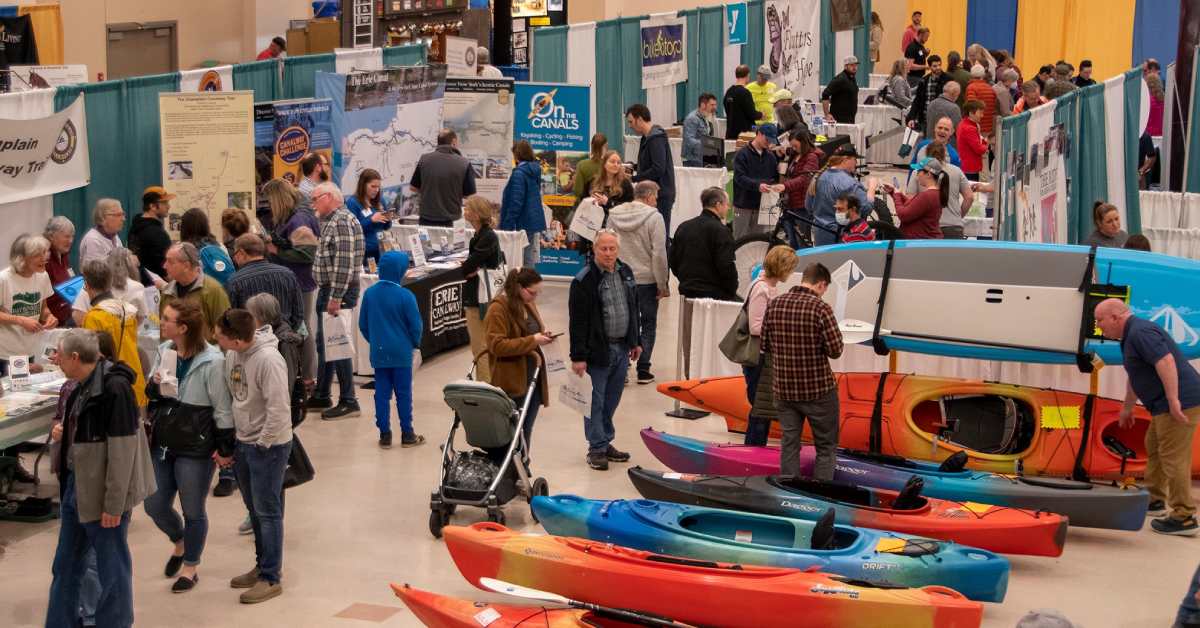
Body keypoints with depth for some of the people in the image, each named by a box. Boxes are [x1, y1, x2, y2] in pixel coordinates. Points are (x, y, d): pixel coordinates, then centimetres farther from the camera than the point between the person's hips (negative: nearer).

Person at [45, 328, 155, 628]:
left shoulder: (114, 388, -20)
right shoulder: (82, 387, 7)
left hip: (103, 493, -9)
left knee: (111, 568, 4)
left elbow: (123, 450, -21)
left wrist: (114, 504, -21)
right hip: (75, 487, 9)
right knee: (65, 565, 17)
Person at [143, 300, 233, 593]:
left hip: (195, 447, -6)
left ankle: (190, 567, 28)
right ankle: (180, 542, 43)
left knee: (193, 511, 8)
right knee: (155, 506, 12)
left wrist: (225, 447, -12)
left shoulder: (211, 361, -18)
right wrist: (154, 385, -9)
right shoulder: (164, 351, 0)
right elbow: (151, 394, 14)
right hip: (162, 442, 6)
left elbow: (222, 408, -13)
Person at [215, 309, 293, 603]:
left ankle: (270, 578, 9)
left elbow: (278, 409, -25)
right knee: (254, 509, 18)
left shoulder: (268, 359, -26)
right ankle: (262, 566, 32)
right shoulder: (232, 354, -2)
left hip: (268, 446, -8)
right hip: (242, 442, 8)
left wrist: (263, 443, -16)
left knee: (267, 511, 0)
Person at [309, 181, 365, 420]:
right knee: (323, 343, 16)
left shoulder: (343, 221, -17)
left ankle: (348, 402, -1)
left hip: (338, 292, -10)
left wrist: (336, 297, -24)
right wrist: (326, 293, 15)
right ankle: (321, 396, 27)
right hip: (327, 290, 10)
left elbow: (345, 263, -23)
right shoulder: (330, 221, 16)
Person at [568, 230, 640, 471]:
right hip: (598, 351, -6)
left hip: (621, 349, 6)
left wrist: (636, 341, 18)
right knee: (595, 401, 1)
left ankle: (606, 442, 27)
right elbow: (578, 321, -15)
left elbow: (633, 309, 20)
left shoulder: (625, 273, 9)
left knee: (611, 401, 15)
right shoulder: (585, 280, -14)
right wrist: (578, 356, -17)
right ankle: (597, 448, 9)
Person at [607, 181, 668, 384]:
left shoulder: (614, 215, 2)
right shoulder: (653, 217, -13)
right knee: (648, 325, 8)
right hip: (647, 279, -4)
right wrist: (663, 285, -8)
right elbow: (659, 254, -15)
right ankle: (643, 370, 7)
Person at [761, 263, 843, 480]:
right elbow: (835, 350, -15)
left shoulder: (774, 304, 0)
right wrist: (818, 344, 4)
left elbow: (765, 346, 7)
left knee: (789, 444, 13)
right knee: (826, 446, 9)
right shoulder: (820, 308, -15)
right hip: (818, 389, -4)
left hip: (784, 389, 4)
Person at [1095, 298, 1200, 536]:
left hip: (1180, 403, -11)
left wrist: (1173, 400, -31)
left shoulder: (1141, 332, -16)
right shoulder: (1131, 336, 19)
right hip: (1165, 405, 11)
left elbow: (1166, 360, -28)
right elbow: (1136, 377, 32)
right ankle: (1155, 500, 36)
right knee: (1154, 447, 23)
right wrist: (1127, 407, 41)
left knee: (1173, 458, -9)